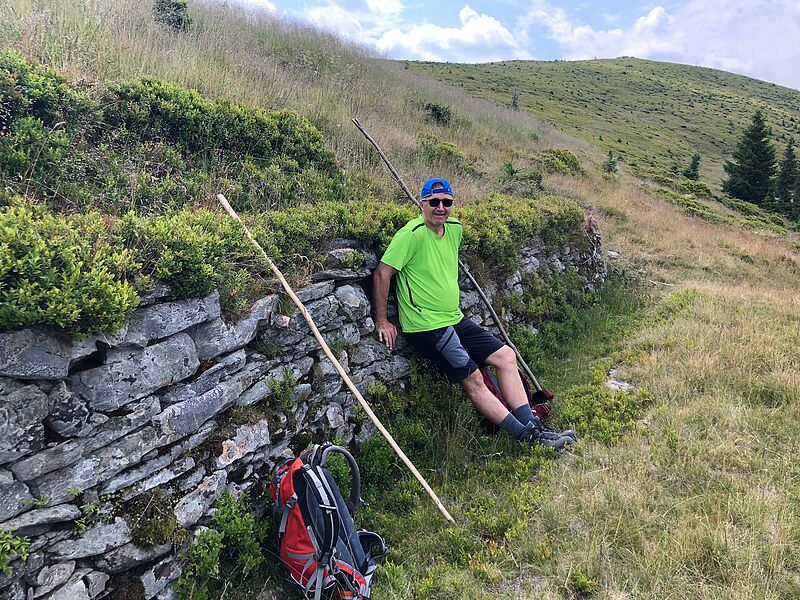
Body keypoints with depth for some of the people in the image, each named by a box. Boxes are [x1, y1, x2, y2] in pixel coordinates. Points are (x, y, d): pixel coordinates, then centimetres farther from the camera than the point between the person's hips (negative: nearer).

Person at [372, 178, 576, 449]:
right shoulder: (413, 233, -17)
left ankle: (532, 426, 11)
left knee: (506, 356, 5)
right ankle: (528, 436, 3)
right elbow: (382, 274, -19)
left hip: (454, 319, 9)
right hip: (426, 327, -9)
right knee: (473, 380, -7)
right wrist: (382, 322, -16)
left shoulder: (455, 228, 8)